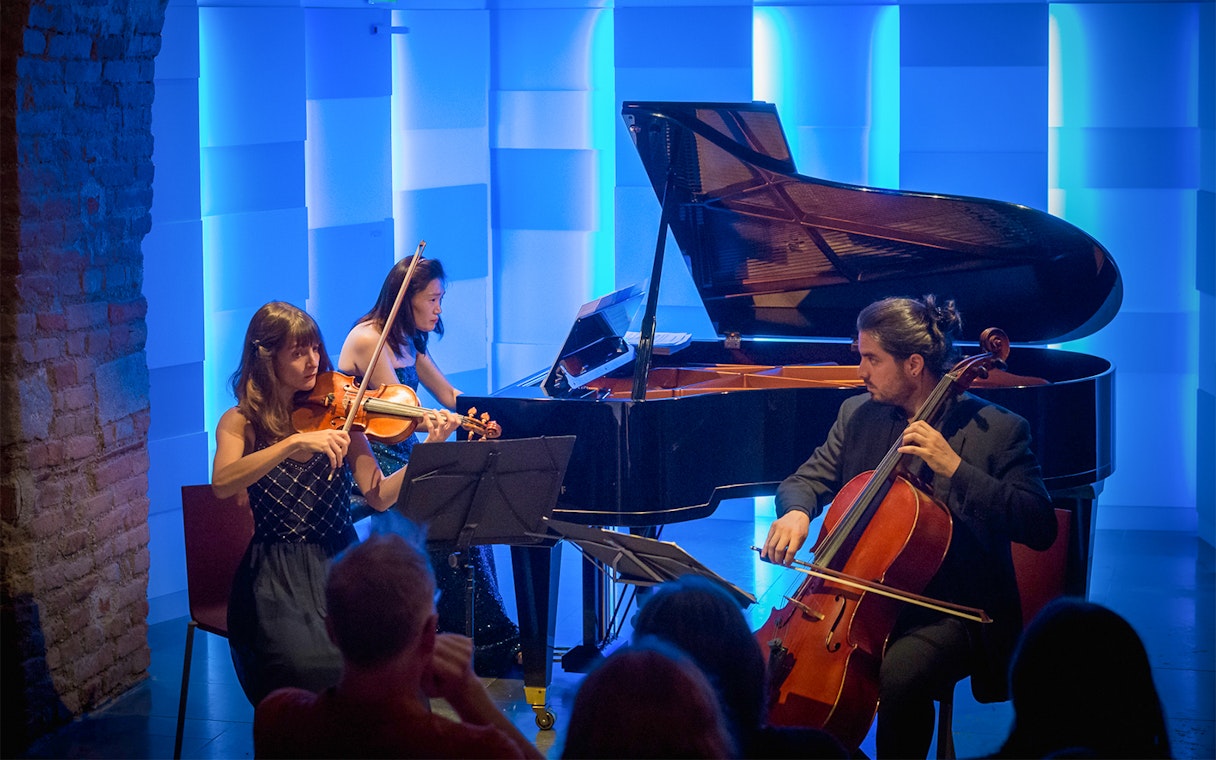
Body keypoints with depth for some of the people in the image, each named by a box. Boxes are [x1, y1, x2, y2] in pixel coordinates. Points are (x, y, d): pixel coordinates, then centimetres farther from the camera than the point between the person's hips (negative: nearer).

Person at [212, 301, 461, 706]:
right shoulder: (241, 422, 3)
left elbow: (380, 496, -3)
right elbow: (222, 484, -19)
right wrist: (296, 443, -27)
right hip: (277, 578, -2)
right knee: (309, 665, -30)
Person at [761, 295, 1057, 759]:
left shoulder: (997, 431, -8)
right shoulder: (858, 415, 9)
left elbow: (1041, 528, -15)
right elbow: (808, 479, 13)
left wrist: (955, 469, -23)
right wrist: (796, 512, -12)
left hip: (951, 612, -5)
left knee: (898, 678, -35)